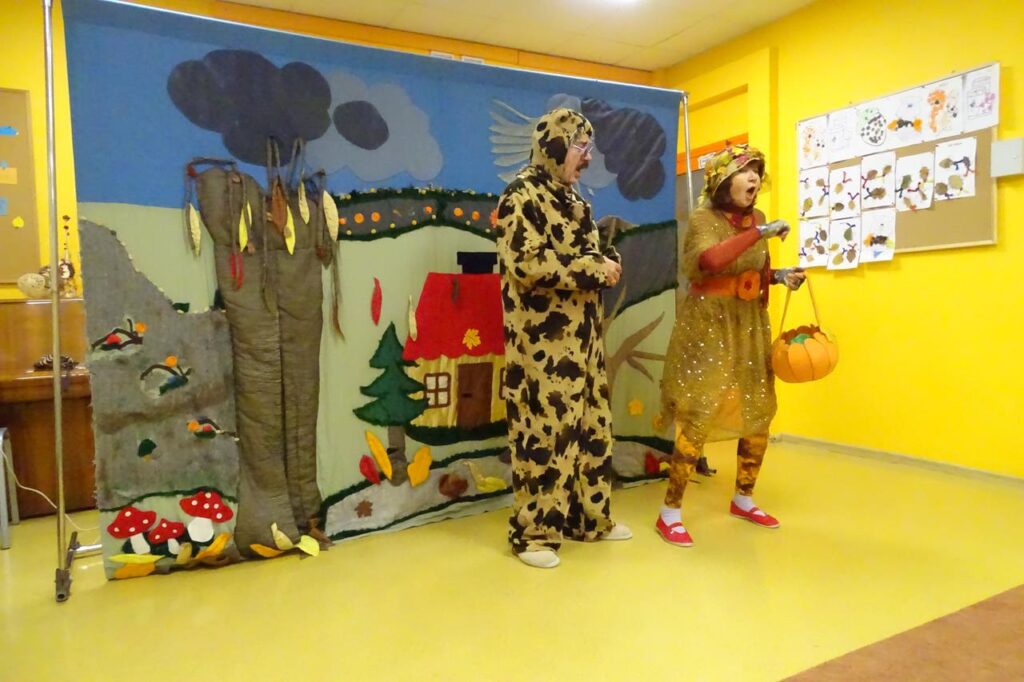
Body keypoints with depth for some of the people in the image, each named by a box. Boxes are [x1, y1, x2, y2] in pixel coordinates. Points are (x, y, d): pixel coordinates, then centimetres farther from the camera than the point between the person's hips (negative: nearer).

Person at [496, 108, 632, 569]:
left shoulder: (569, 197, 17)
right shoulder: (522, 196, -9)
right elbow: (527, 264, -21)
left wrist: (606, 261, 2)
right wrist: (595, 269, -16)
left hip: (580, 335, 9)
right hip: (543, 341, -9)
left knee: (589, 425, 13)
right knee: (545, 428, -4)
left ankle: (589, 517, 27)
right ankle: (532, 532, 10)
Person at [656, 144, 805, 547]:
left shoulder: (756, 219, 9)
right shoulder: (703, 219, -12)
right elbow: (711, 260, -34)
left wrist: (780, 276, 2)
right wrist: (759, 233, -28)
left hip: (750, 326, 7)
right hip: (708, 327, -7)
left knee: (759, 414, 10)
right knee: (699, 416, -10)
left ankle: (743, 499, 30)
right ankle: (670, 513, 2)